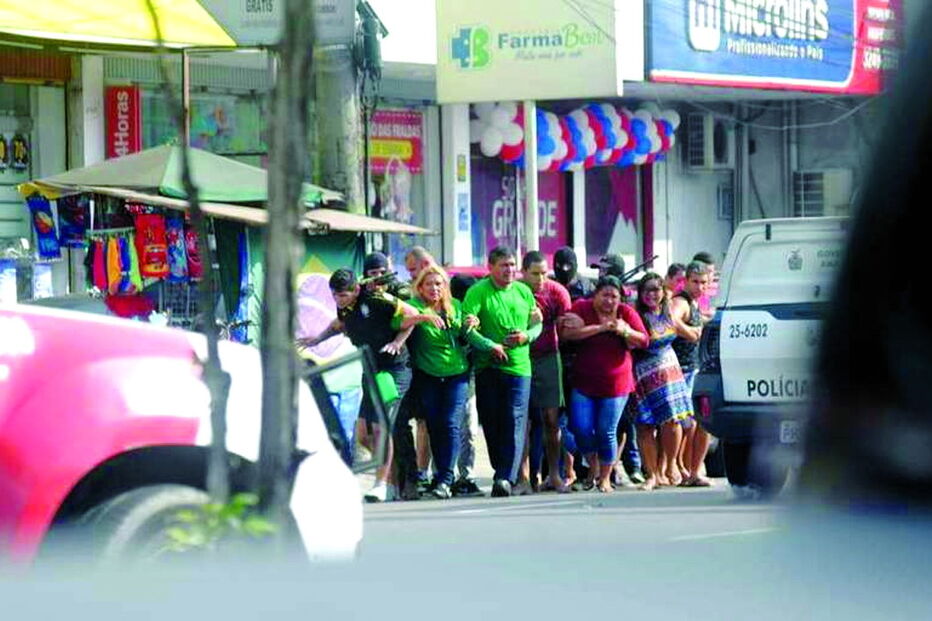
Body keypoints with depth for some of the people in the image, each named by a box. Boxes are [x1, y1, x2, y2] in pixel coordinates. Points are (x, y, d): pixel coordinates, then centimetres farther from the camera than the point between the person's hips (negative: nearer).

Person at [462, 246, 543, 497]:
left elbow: (537, 324, 17)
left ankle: (506, 477, -17)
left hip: (518, 366, 1)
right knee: (491, 422, 5)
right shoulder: (478, 292, -3)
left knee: (514, 421, -11)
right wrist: (490, 346, -22)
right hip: (487, 366, -1)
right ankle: (501, 472, 19)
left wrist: (527, 335, -5)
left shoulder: (524, 292, 11)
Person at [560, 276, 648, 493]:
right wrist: (600, 328, -22)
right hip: (584, 383, 0)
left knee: (607, 433, -1)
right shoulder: (582, 308, -3)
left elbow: (643, 340, 2)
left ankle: (605, 477, 14)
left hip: (615, 384, 0)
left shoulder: (626, 313, 2)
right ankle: (593, 467, 20)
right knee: (581, 429, -7)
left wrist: (625, 331, -18)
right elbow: (568, 332, -18)